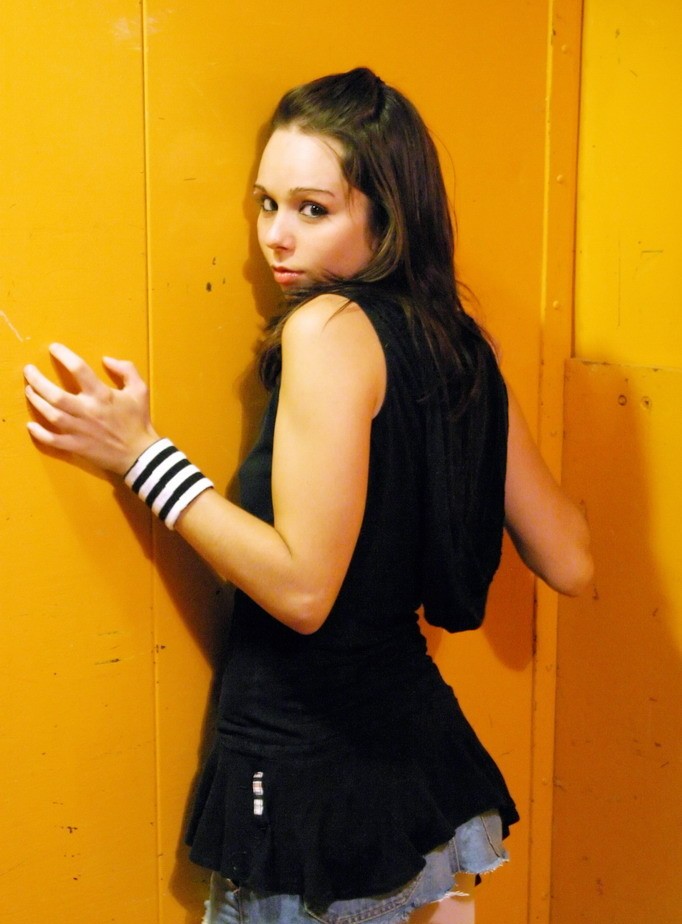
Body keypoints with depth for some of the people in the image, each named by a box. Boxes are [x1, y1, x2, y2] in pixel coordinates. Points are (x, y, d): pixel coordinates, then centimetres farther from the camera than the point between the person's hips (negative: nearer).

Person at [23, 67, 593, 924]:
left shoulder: (330, 326, -18)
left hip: (312, 784, -7)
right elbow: (567, 562, 6)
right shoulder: (460, 345, 3)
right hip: (421, 749, 7)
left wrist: (141, 453, -16)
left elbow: (303, 588, -23)